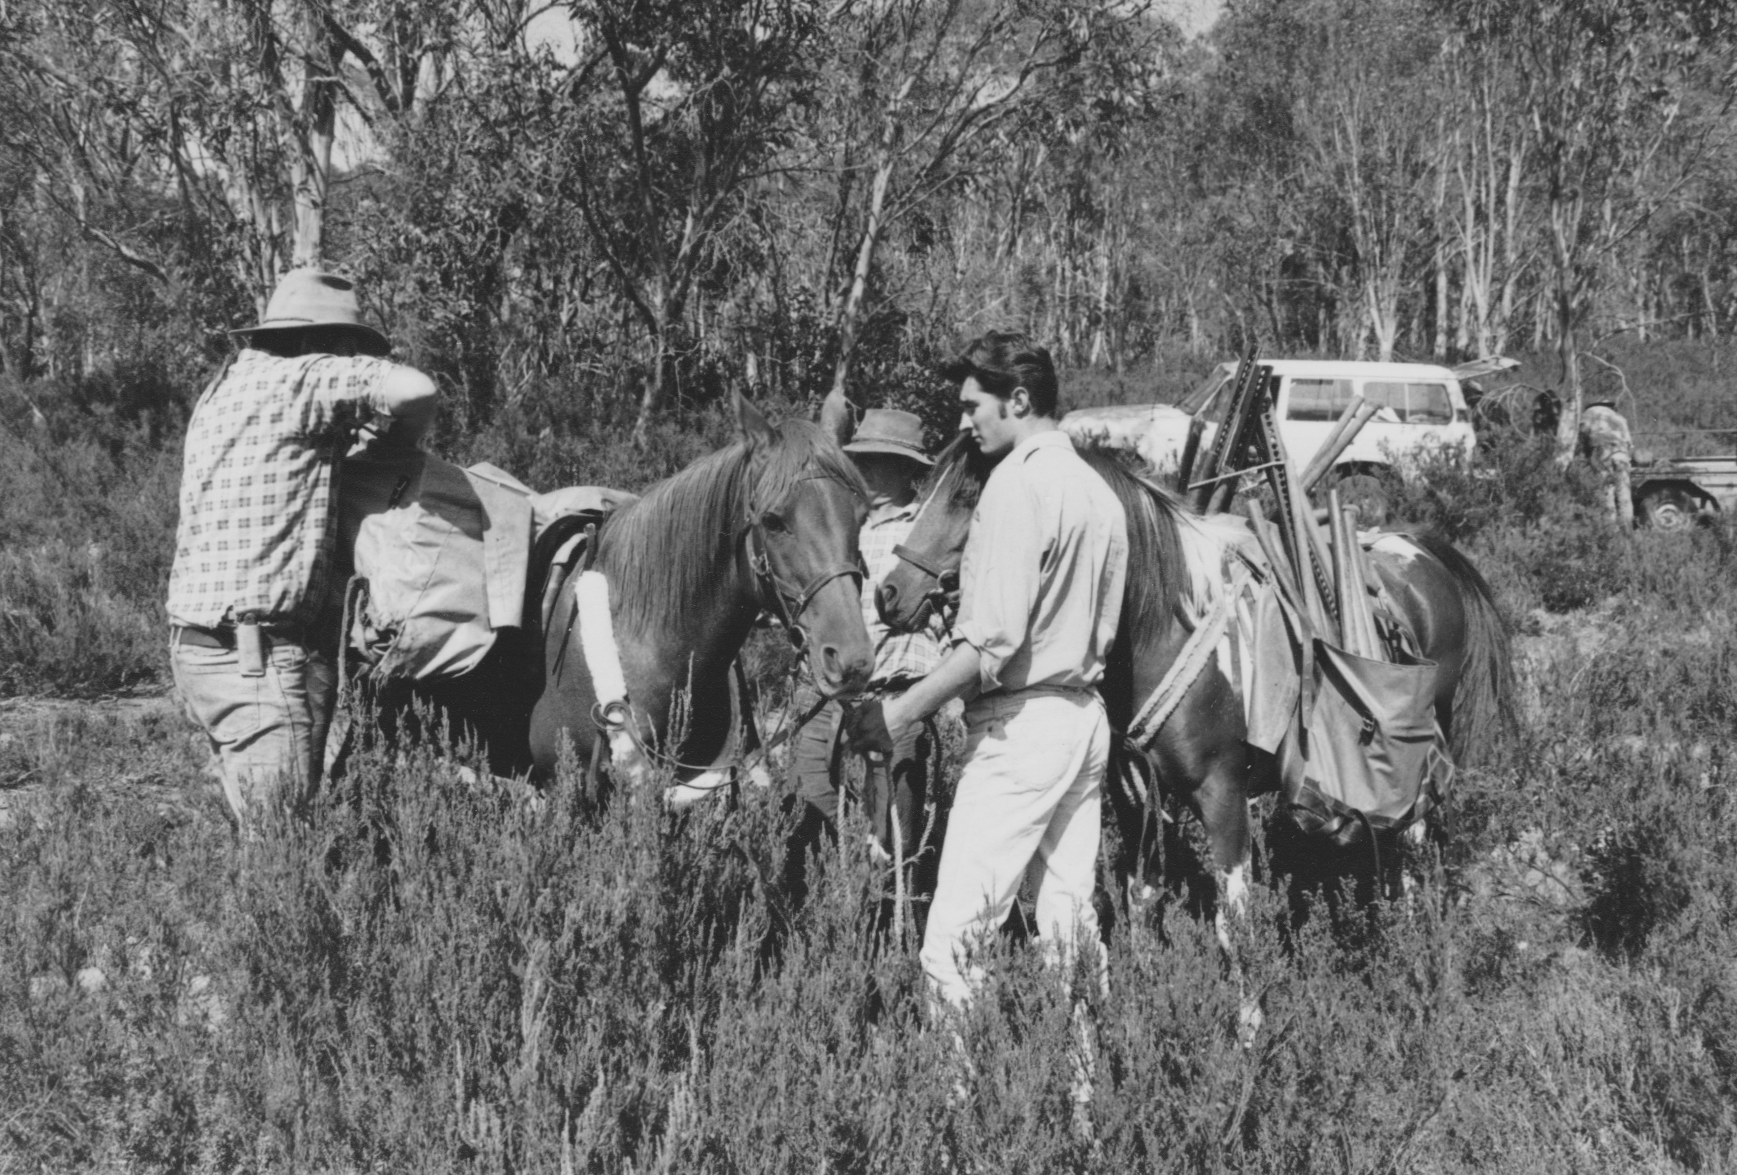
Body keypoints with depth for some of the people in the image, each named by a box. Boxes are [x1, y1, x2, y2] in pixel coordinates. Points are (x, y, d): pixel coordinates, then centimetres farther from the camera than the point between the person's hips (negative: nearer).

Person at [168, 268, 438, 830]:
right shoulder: (296, 379, -8)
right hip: (258, 656, -9)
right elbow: (415, 390, -17)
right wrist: (395, 444, 3)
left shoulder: (222, 389, 19)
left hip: (206, 649, 9)